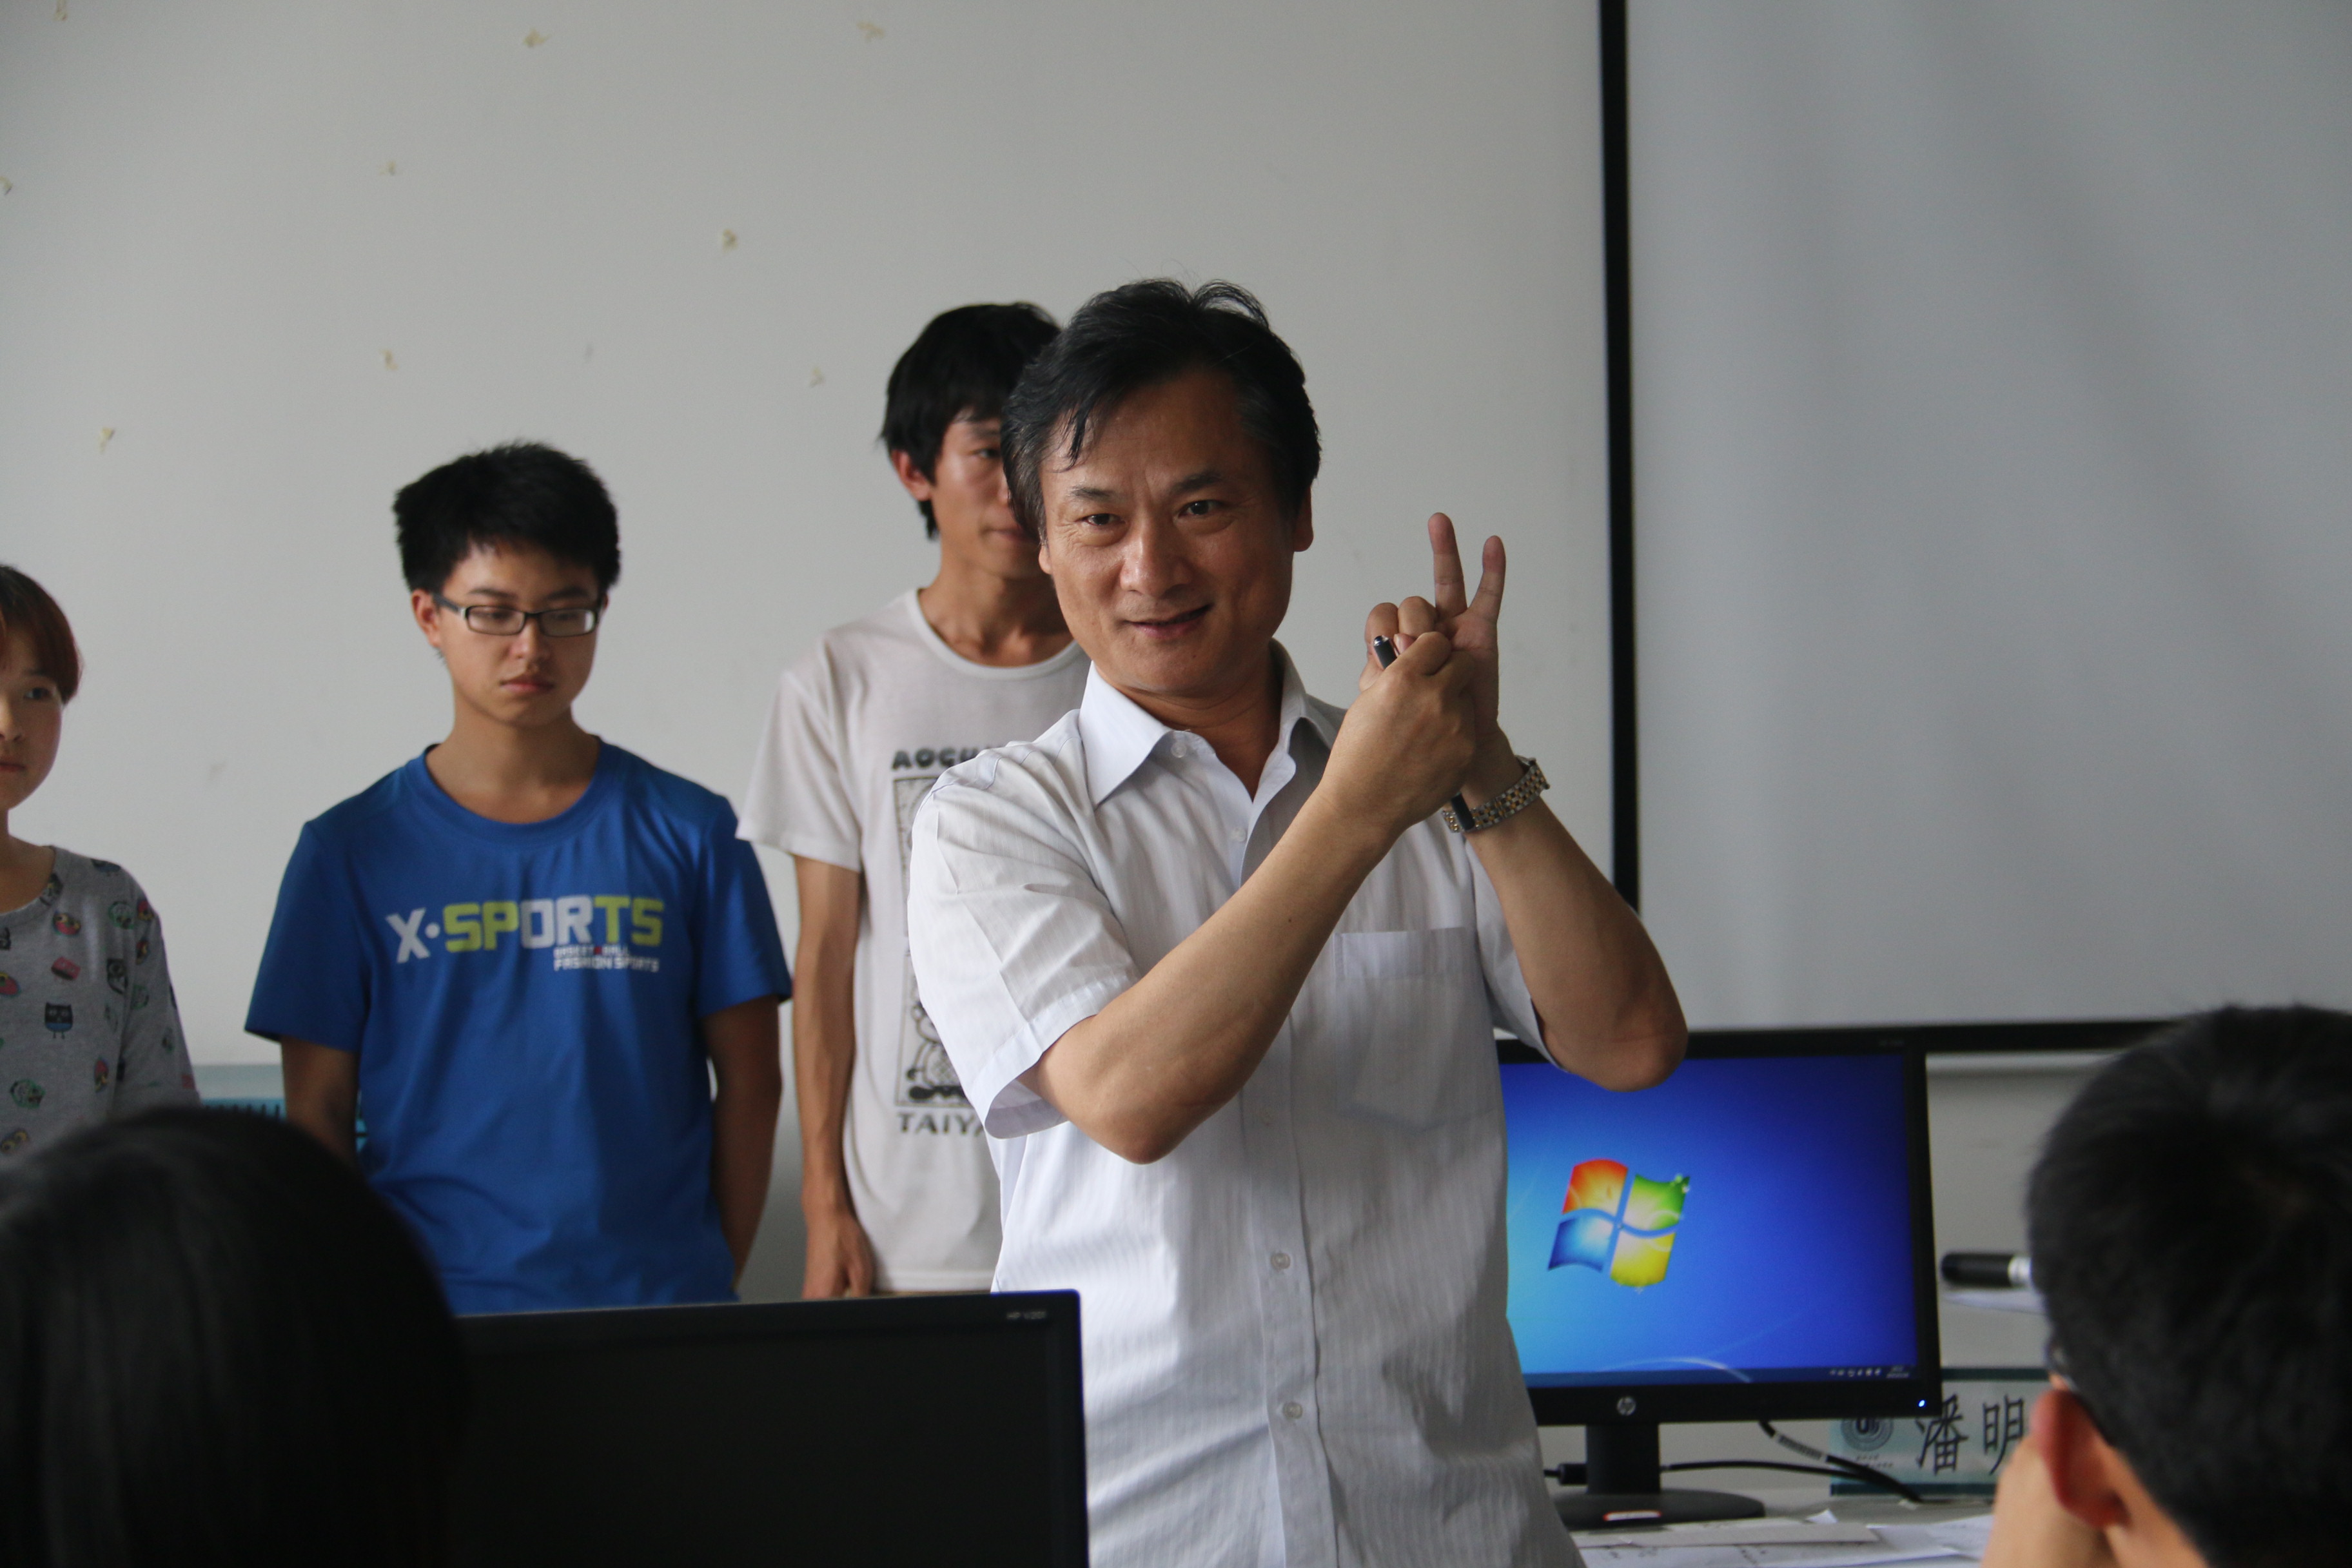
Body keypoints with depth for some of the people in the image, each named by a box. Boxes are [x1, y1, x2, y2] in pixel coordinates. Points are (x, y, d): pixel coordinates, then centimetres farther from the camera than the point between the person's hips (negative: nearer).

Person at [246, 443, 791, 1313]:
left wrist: (711, 1281, 1)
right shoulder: (353, 851, 4)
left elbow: (749, 1079, 7)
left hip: (655, 1306, 1)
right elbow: (318, 1114, 5)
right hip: (426, 1307, 0)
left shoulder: (686, 833, 5)